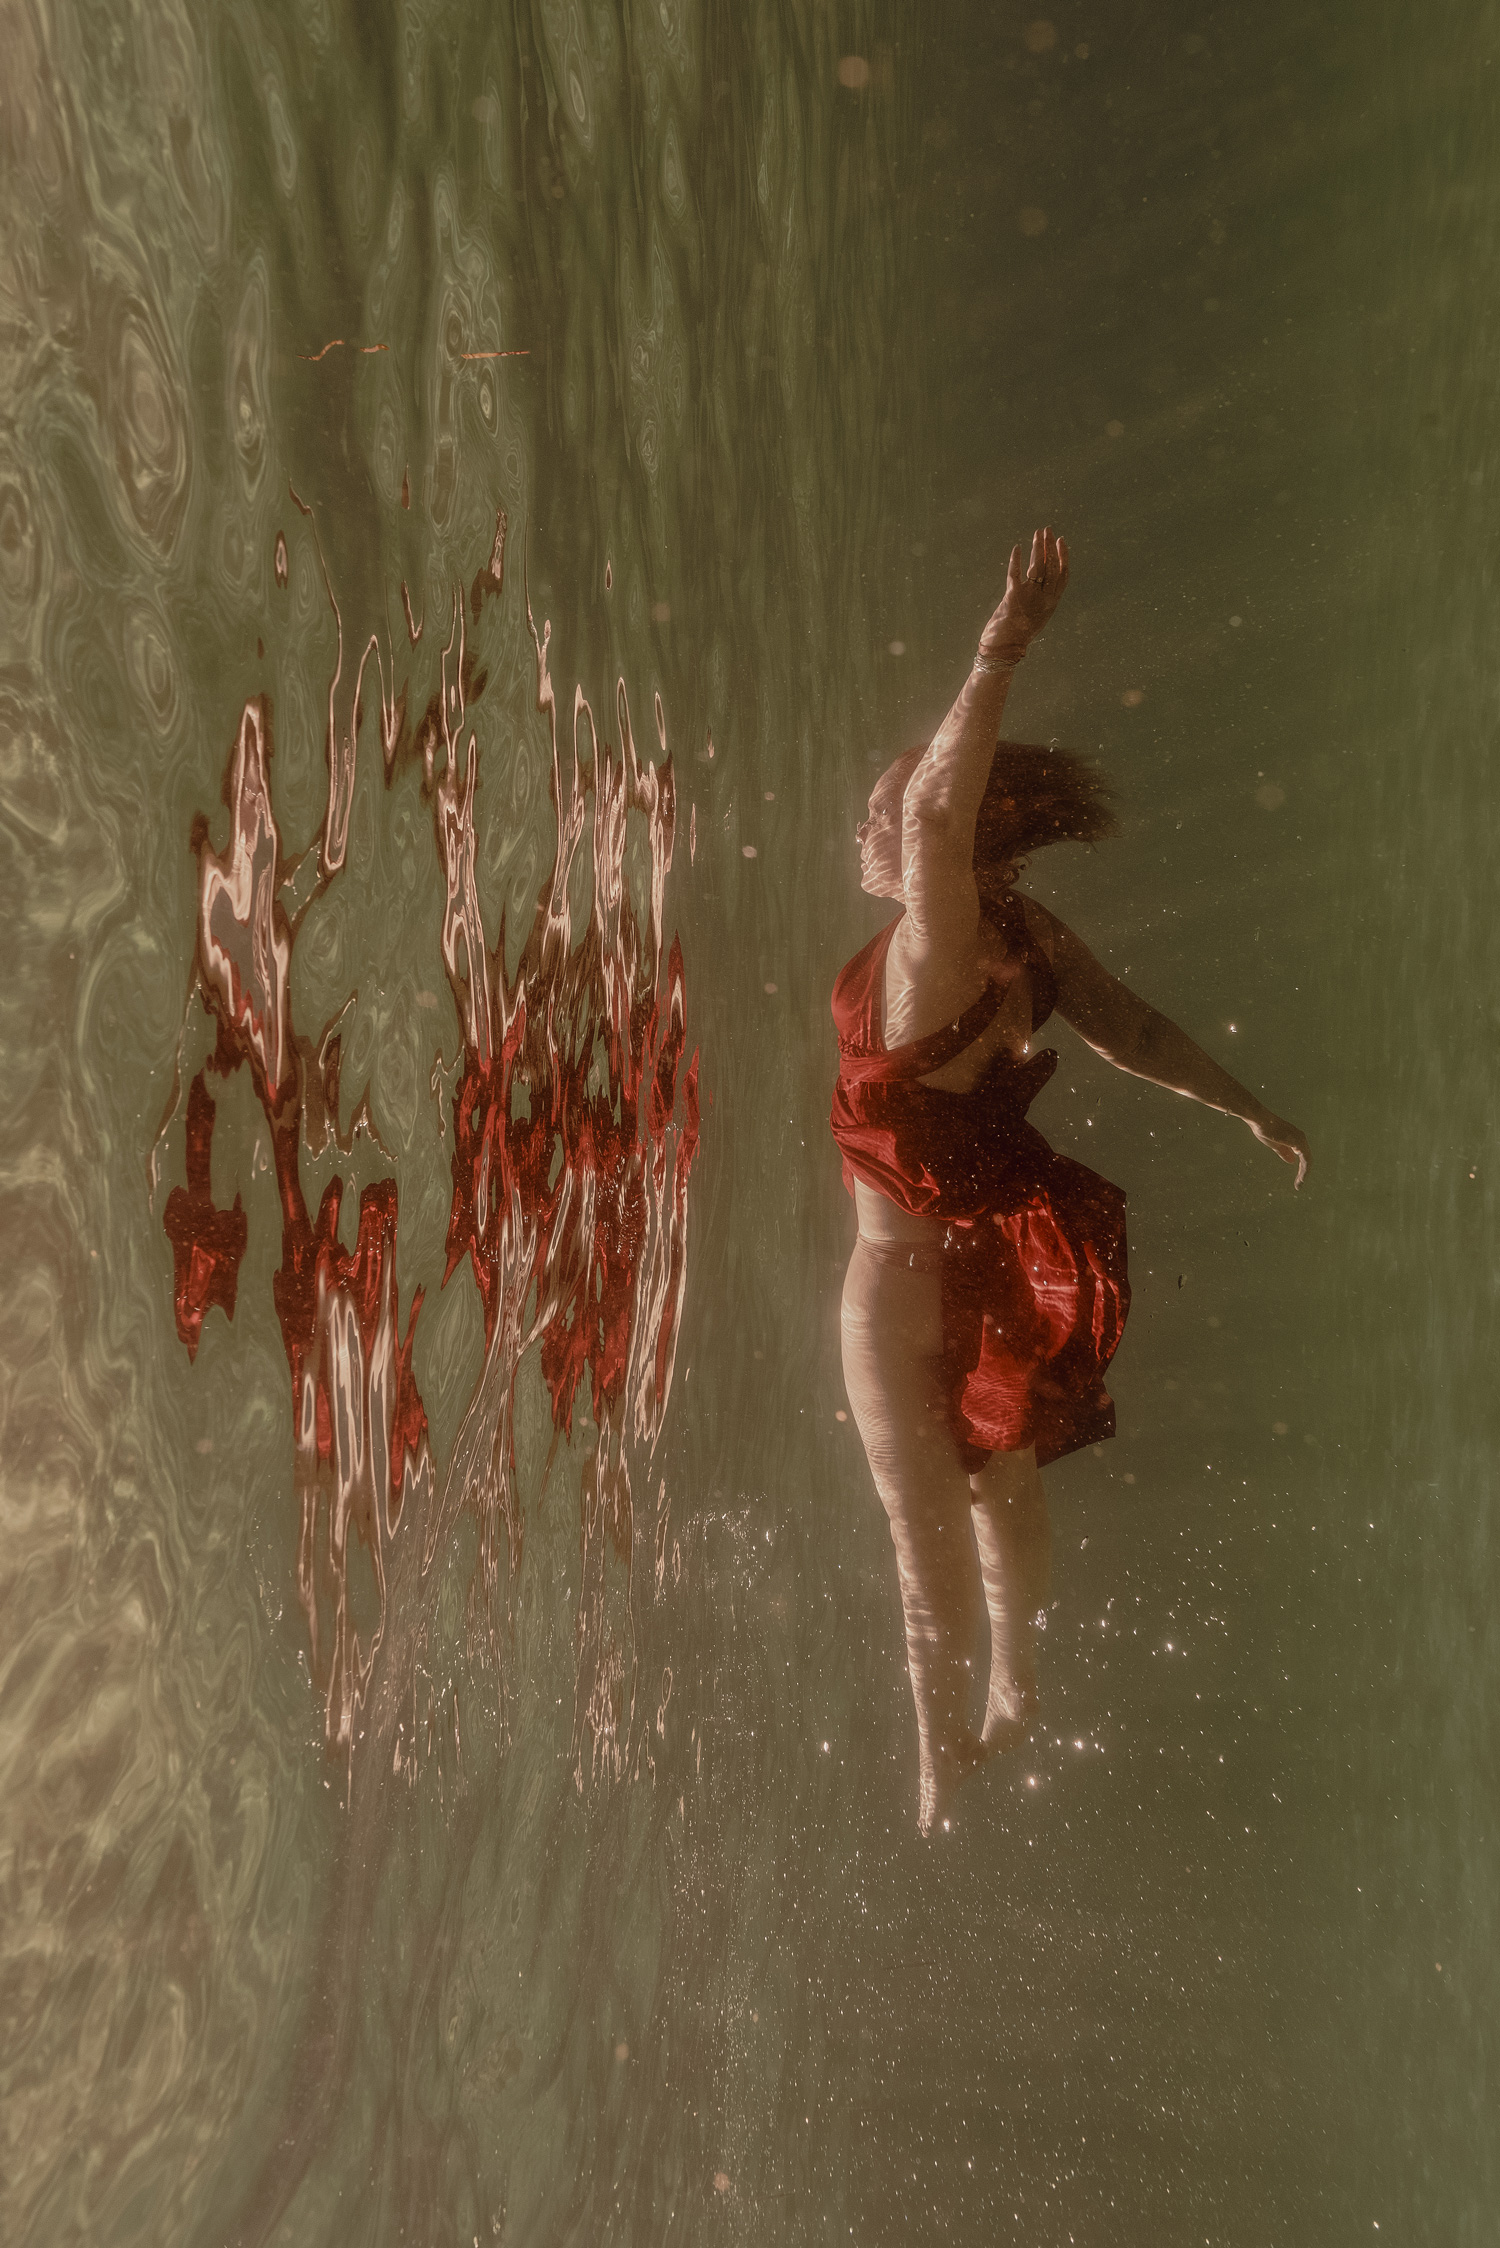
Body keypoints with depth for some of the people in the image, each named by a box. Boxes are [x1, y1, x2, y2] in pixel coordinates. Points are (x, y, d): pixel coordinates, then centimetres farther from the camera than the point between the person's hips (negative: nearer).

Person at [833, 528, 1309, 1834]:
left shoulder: (932, 946, -27)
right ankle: (1016, 1703, 47)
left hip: (909, 1278, -8)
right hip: (997, 1262, 8)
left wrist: (1003, 654, -45)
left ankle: (943, 1800, 21)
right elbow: (1137, 1032, 2)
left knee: (931, 1542, 6)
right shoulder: (1033, 939, -5)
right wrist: (1254, 1113, 13)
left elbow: (938, 811, -45)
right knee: (1004, 1487, 26)